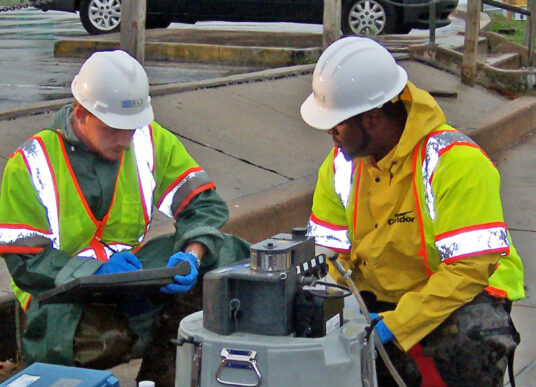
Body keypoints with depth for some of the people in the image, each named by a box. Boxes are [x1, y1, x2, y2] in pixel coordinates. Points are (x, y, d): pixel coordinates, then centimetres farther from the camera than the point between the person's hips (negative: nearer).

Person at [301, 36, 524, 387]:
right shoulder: (341, 164, -2)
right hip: (377, 297, 5)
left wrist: (395, 325, -31)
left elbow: (470, 268, -25)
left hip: (464, 294, -5)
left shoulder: (457, 163, -22)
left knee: (476, 340, -36)